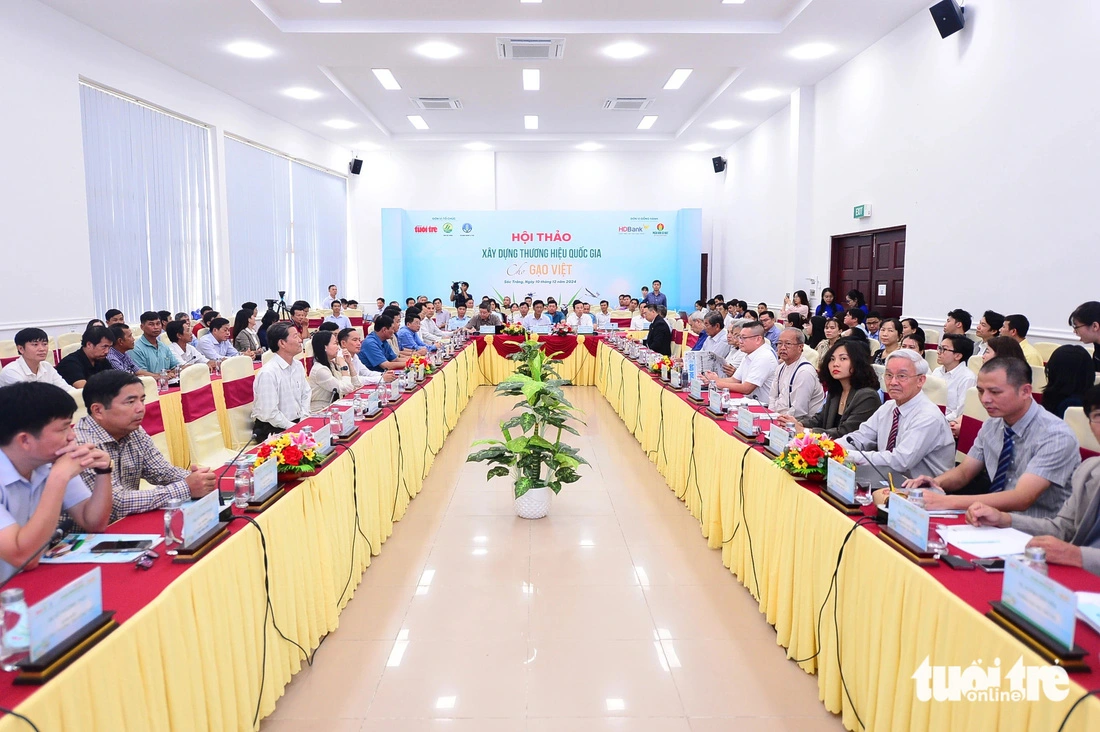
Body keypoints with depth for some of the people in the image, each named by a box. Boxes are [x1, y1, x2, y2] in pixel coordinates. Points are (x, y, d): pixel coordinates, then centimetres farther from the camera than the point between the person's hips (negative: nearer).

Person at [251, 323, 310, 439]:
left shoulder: (298, 366, 7)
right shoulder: (268, 373, -19)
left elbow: (305, 395, 17)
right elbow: (270, 414, -21)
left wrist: (303, 420, 2)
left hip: (297, 423, 8)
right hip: (272, 429, -8)